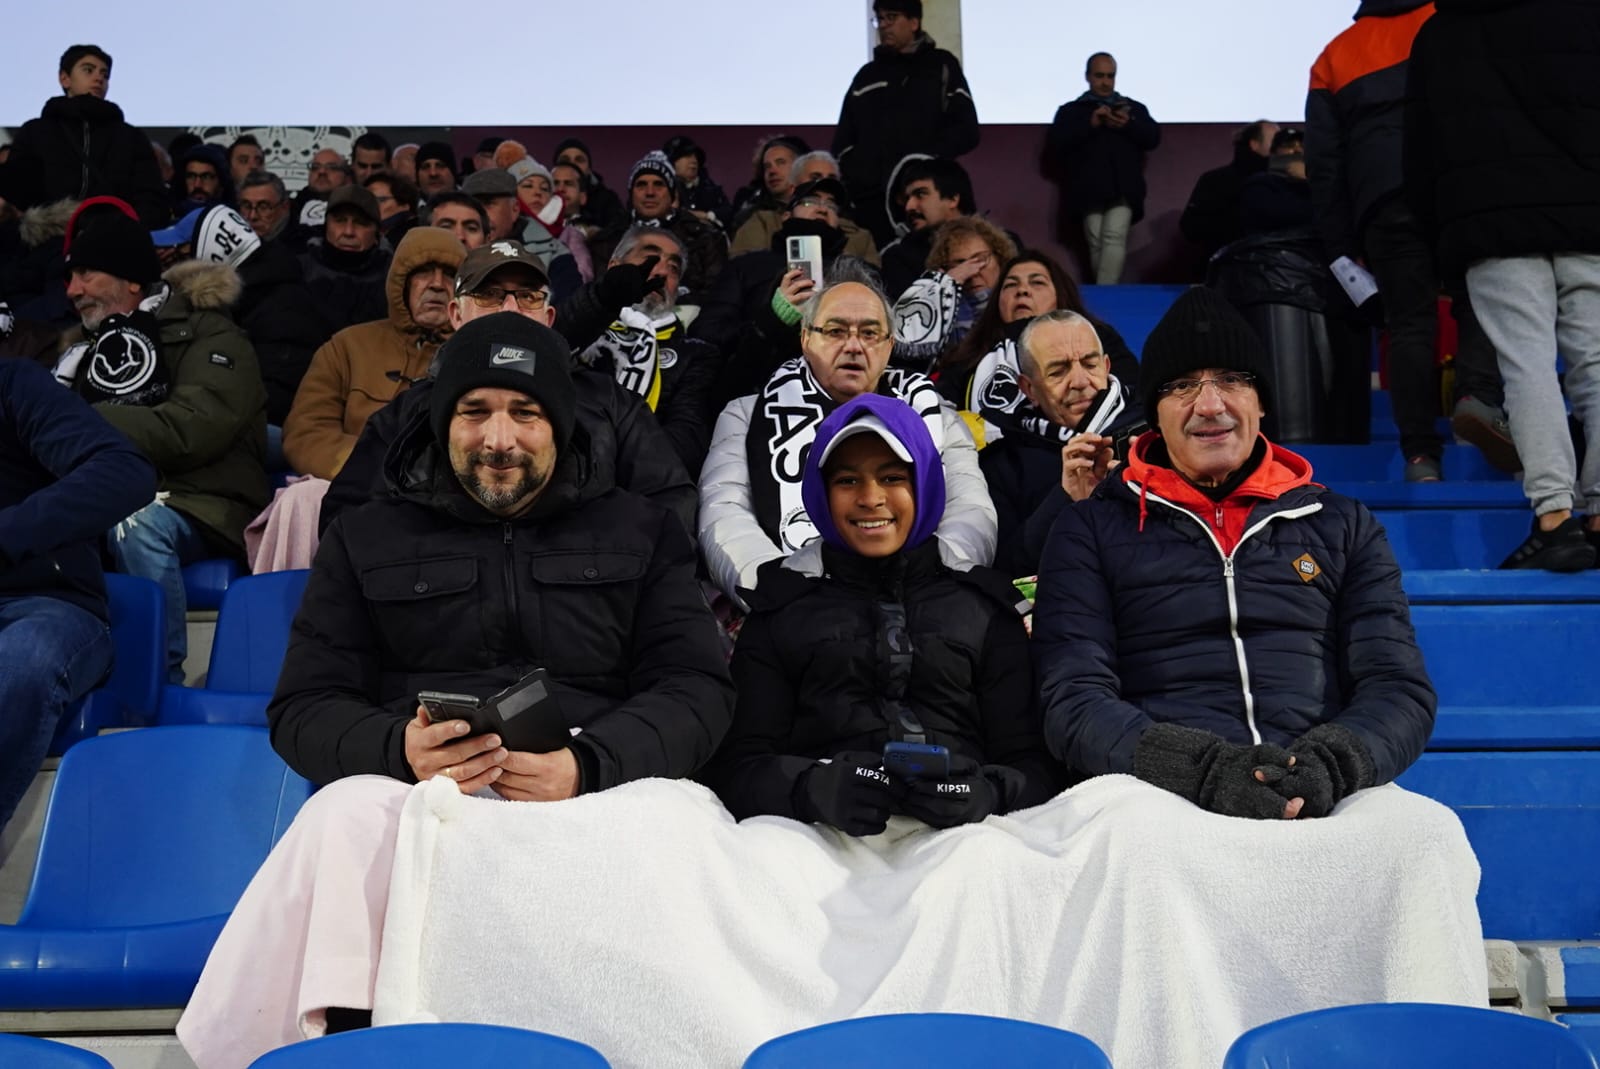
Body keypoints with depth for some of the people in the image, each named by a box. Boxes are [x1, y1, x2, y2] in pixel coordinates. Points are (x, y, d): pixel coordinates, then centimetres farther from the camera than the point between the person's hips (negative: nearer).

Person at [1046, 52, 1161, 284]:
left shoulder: (1134, 108, 20)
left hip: (1122, 189, 0)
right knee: (1097, 244, -8)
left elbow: (1153, 138, 10)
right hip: (1090, 191, 0)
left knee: (1114, 238, -18)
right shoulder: (1071, 110, 14)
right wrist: (1089, 124, -10)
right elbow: (1054, 146, 0)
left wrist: (1128, 125, -8)